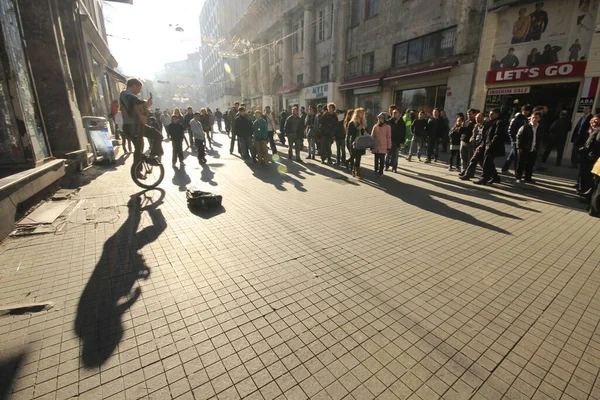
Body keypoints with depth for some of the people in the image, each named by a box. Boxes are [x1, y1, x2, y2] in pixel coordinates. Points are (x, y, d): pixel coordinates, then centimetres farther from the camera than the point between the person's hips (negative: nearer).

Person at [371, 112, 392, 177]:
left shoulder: (388, 127, -1)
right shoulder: (375, 126, 7)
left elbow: (389, 137, -1)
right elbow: (372, 136, 10)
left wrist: (389, 147, -2)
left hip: (383, 146, -3)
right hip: (376, 146, 3)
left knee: (382, 159, -2)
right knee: (376, 159, 10)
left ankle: (381, 172, 8)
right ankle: (376, 170, 21)